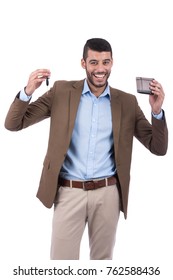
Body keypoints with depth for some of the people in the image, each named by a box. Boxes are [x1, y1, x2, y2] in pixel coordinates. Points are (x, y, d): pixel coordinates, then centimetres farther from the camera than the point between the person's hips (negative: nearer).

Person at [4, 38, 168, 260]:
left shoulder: (127, 102, 4)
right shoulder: (62, 91, 0)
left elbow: (158, 148, 3)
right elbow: (13, 124, 0)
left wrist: (157, 111, -13)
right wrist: (27, 91, -18)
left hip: (108, 194, 2)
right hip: (69, 193, -1)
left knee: (102, 259, 15)